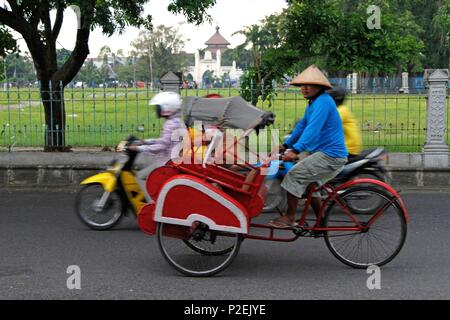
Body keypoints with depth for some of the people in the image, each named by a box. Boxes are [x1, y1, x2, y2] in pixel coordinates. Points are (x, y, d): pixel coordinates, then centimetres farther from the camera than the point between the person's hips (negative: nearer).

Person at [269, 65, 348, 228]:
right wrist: (287, 144, 23)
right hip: (321, 151, 11)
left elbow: (313, 128, -29)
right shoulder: (313, 103, 16)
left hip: (330, 155, -11)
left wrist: (296, 150, -36)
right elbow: (302, 125, 24)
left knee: (294, 175, -16)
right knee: (309, 184, 21)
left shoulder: (323, 102, -18)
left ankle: (290, 218, -8)